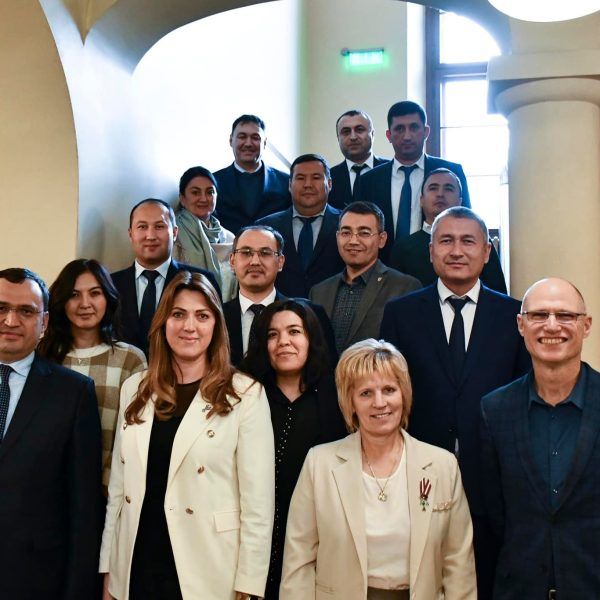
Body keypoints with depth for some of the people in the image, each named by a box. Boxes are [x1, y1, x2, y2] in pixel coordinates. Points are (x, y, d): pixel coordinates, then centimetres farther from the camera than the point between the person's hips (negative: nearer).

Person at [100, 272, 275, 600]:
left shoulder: (244, 394, -9)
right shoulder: (135, 389, 5)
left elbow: (258, 500, -10)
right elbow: (117, 486, 7)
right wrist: (108, 572, 8)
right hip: (134, 571, 4)